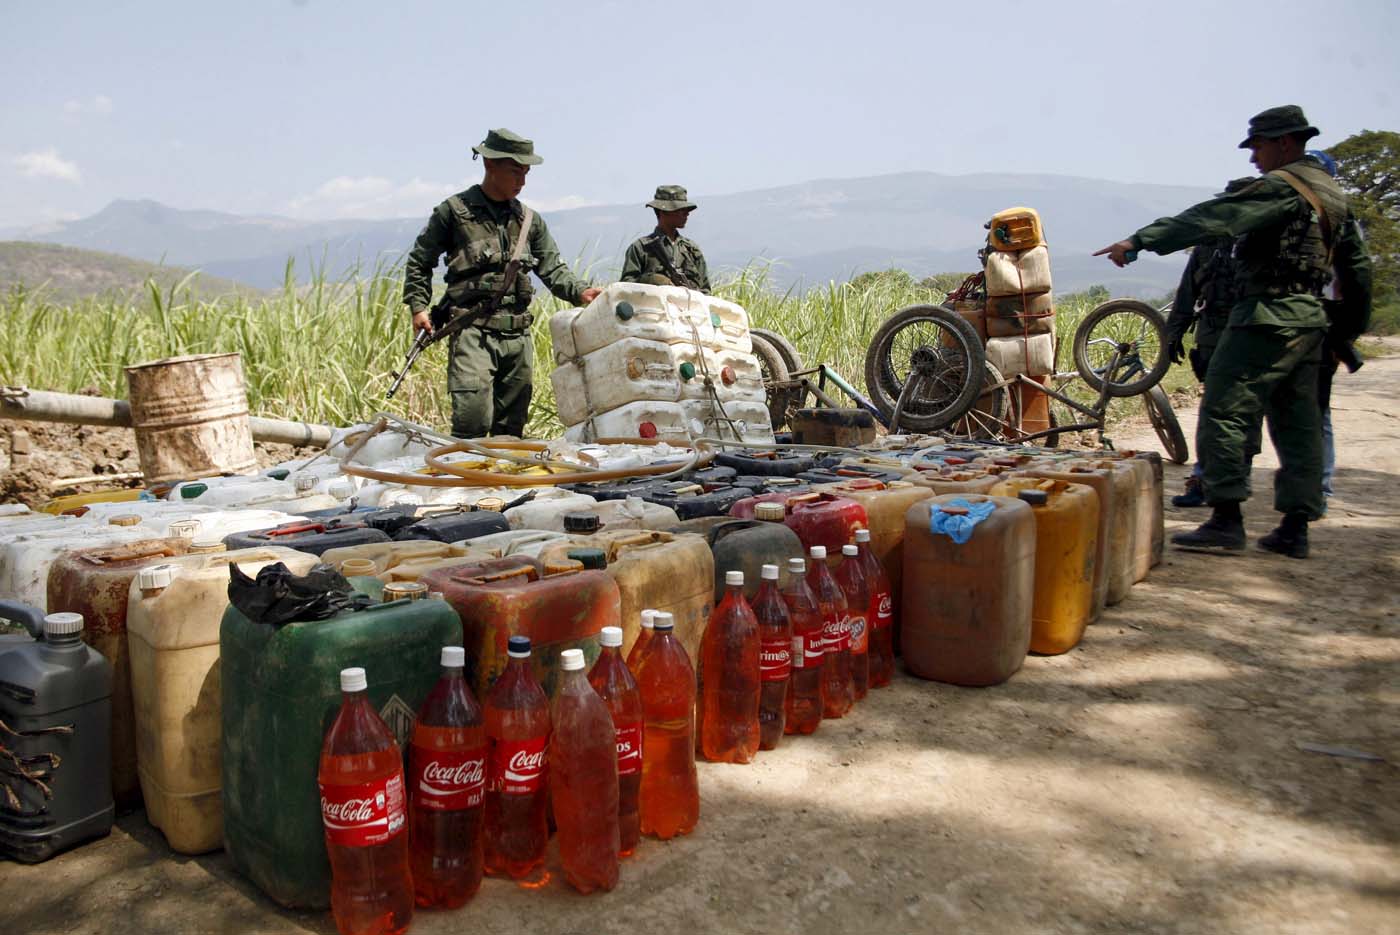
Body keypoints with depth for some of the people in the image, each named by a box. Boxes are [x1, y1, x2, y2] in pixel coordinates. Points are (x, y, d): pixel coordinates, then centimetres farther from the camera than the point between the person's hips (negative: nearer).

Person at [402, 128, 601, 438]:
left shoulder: (530, 220, 14)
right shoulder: (454, 211, 2)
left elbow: (552, 268, 12)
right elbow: (419, 261, 10)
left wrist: (580, 291, -7)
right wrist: (418, 306, -1)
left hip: (518, 334, 5)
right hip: (473, 331, -5)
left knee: (511, 427, 10)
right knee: (473, 419, -15)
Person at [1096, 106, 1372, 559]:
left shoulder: (1282, 186, -11)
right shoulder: (1332, 193, 18)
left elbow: (1211, 217, -22)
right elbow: (1357, 265, 24)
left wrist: (1140, 240, -25)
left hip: (1268, 316, -10)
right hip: (1310, 318, 10)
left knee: (1224, 413, -7)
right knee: (1297, 424, 9)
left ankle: (1226, 518, -9)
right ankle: (1295, 527, 13)